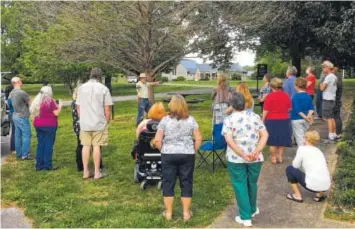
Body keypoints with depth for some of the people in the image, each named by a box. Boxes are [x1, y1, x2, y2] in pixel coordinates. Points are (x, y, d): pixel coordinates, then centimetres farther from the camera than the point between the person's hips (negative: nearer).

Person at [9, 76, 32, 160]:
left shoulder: (11, 93, 5)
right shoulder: (22, 93, -20)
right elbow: (29, 103, -9)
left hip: (15, 116, 8)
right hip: (22, 117, -8)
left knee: (18, 136, 13)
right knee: (26, 136, -1)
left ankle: (18, 154, 20)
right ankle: (25, 155, 1)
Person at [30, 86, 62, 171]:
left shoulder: (36, 100, 11)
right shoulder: (50, 101, -12)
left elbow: (35, 112, 16)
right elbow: (56, 113, -11)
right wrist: (59, 106, 4)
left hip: (38, 125, 7)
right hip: (49, 125, -7)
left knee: (40, 144, 10)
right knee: (48, 144, -2)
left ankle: (39, 165, 12)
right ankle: (47, 165, -1)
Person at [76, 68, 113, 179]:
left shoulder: (81, 87, 4)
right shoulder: (103, 88, -7)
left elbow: (78, 107, 8)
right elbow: (107, 109, -7)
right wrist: (107, 122, 6)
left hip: (84, 123, 3)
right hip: (99, 123, -3)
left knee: (86, 146, 9)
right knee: (96, 146, 2)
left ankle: (85, 172, 16)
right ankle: (97, 172, 9)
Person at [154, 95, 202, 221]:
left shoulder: (165, 120, -4)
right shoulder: (190, 120, 0)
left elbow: (157, 140, -6)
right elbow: (198, 139, -3)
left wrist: (163, 150, 9)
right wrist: (193, 151, 10)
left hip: (168, 155, -1)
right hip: (187, 155, 1)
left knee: (168, 183, 10)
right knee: (186, 183, 10)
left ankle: (168, 213, 19)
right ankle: (186, 212, 18)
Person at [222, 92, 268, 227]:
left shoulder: (229, 120, -8)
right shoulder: (255, 117, 0)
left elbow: (229, 140, -19)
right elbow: (265, 135, -8)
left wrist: (242, 155, -19)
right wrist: (256, 152, -15)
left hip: (236, 159, -3)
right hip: (255, 158, 3)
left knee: (240, 186, 7)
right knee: (252, 183, 21)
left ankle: (245, 217, 10)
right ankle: (252, 210, 39)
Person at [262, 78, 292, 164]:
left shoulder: (270, 96, -14)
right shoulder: (286, 95, -1)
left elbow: (265, 110, -12)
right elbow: (289, 109, 7)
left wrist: (263, 120, -2)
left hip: (272, 121, -3)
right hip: (284, 120, 4)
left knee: (272, 140, 8)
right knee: (282, 139, 14)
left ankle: (273, 157, 14)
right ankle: (280, 156, 19)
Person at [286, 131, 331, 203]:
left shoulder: (302, 149, 0)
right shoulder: (319, 151, 18)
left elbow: (295, 165, 5)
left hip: (312, 185, -6)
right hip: (326, 186, 6)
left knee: (289, 169, 14)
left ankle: (297, 196, 13)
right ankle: (320, 194, 18)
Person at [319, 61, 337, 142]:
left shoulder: (328, 77, -15)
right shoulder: (334, 76, 12)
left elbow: (322, 88, -18)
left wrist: (321, 85, 0)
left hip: (327, 99, -9)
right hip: (332, 99, 9)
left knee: (328, 118, -7)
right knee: (332, 117, 15)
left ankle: (331, 136, -7)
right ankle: (334, 134, 22)